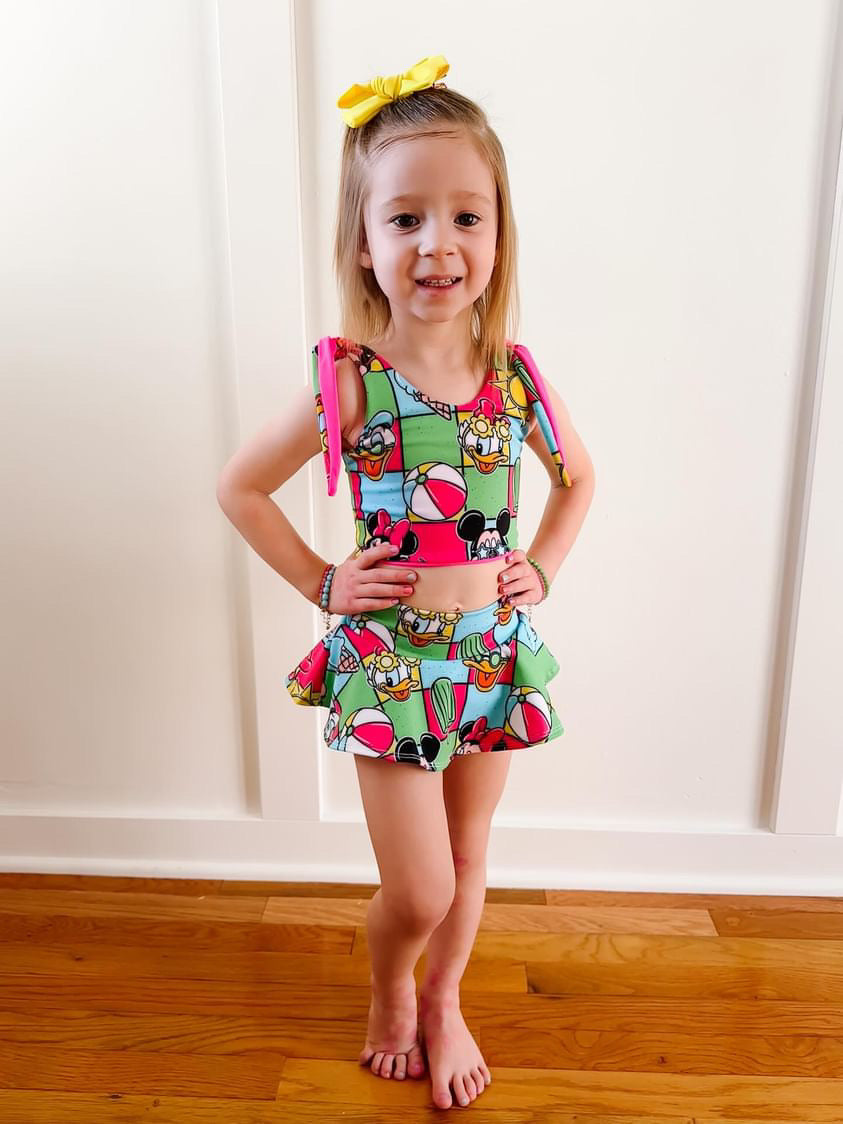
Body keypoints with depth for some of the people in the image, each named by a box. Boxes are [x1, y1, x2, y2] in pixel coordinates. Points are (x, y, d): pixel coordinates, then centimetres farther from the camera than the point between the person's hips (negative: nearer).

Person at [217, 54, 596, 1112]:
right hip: (389, 656, -3)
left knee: (468, 857, 20)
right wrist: (321, 583, -6)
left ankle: (444, 1002, 50)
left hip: (493, 649, 3)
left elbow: (579, 477, 14)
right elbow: (239, 486, -3)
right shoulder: (346, 382, -15)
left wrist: (541, 567, 2)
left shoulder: (518, 378, -6)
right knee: (419, 891, 6)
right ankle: (388, 993, 44)